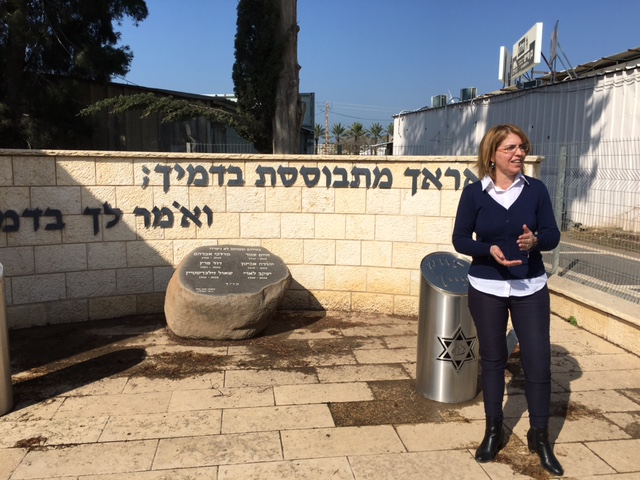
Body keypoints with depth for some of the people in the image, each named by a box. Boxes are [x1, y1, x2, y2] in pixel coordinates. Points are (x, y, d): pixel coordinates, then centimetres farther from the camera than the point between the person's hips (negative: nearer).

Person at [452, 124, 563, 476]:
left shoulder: (536, 189, -2)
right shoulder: (474, 192, -6)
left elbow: (552, 235, 0)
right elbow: (460, 239, -4)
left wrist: (535, 240, -23)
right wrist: (490, 249, -21)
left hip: (530, 289, 1)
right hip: (486, 289, -1)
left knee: (538, 361, 2)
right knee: (492, 359, 12)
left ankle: (539, 437, 23)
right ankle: (493, 431, 29)